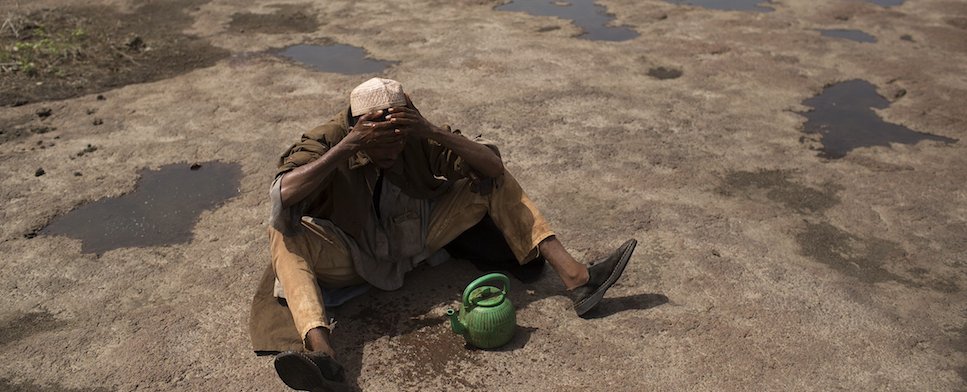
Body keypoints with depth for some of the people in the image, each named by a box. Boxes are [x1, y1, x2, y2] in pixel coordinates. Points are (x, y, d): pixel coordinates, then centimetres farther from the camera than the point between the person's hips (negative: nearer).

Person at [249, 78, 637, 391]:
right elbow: (283, 197, -36)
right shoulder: (326, 142, -18)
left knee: (493, 180, -9)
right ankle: (321, 350, -51)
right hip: (355, 257, -2)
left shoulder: (420, 139, -13)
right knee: (285, 232, -31)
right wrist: (347, 146, -42)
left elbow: (494, 167, -20)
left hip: (418, 240, 3)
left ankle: (574, 276, -16)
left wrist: (434, 132, -34)